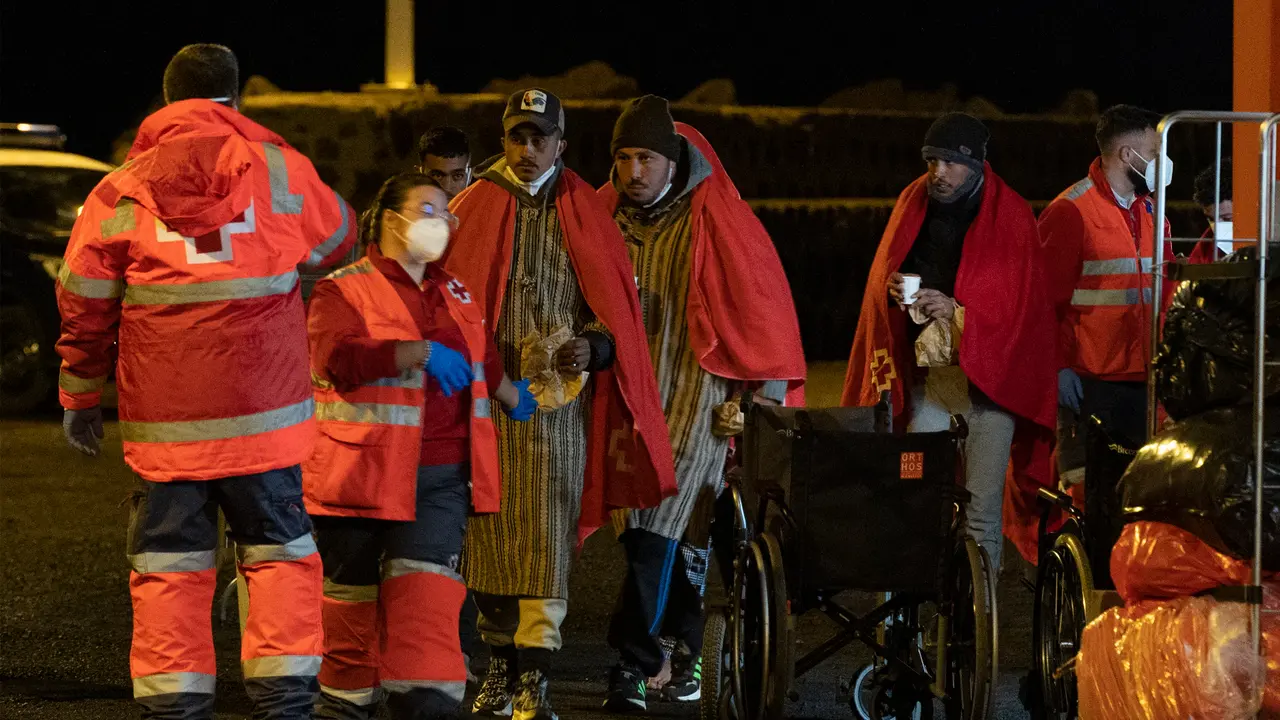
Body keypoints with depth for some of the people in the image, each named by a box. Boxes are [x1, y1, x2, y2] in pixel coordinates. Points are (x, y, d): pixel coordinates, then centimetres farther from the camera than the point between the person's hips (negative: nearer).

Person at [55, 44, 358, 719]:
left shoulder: (122, 189, 3)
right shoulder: (279, 169, 3)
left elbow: (83, 302, 6)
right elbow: (336, 236, 21)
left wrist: (80, 395, 18)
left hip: (163, 421, 0)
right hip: (265, 410, 0)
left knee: (168, 568, 7)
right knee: (280, 557, 8)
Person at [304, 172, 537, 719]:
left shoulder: (454, 295, 18)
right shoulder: (343, 290, -4)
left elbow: (482, 361, 37)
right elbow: (337, 358, -23)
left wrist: (512, 397, 46)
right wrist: (423, 351, -26)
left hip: (439, 478, 4)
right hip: (362, 471, -4)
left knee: (426, 593, -11)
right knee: (352, 595, 7)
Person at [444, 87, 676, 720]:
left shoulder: (584, 216, 8)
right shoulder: (472, 210, 8)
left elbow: (617, 309, 9)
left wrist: (593, 346, -10)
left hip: (558, 394, -1)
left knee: (546, 533, -6)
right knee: (487, 529, 4)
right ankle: (501, 661, 18)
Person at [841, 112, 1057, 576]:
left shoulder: (1009, 215, -2)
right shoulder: (914, 202, 9)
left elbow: (1022, 302, -7)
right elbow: (882, 272, 16)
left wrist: (957, 312, -20)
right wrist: (893, 289, -8)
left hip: (987, 375, -3)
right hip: (925, 371, 3)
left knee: (982, 501, -6)